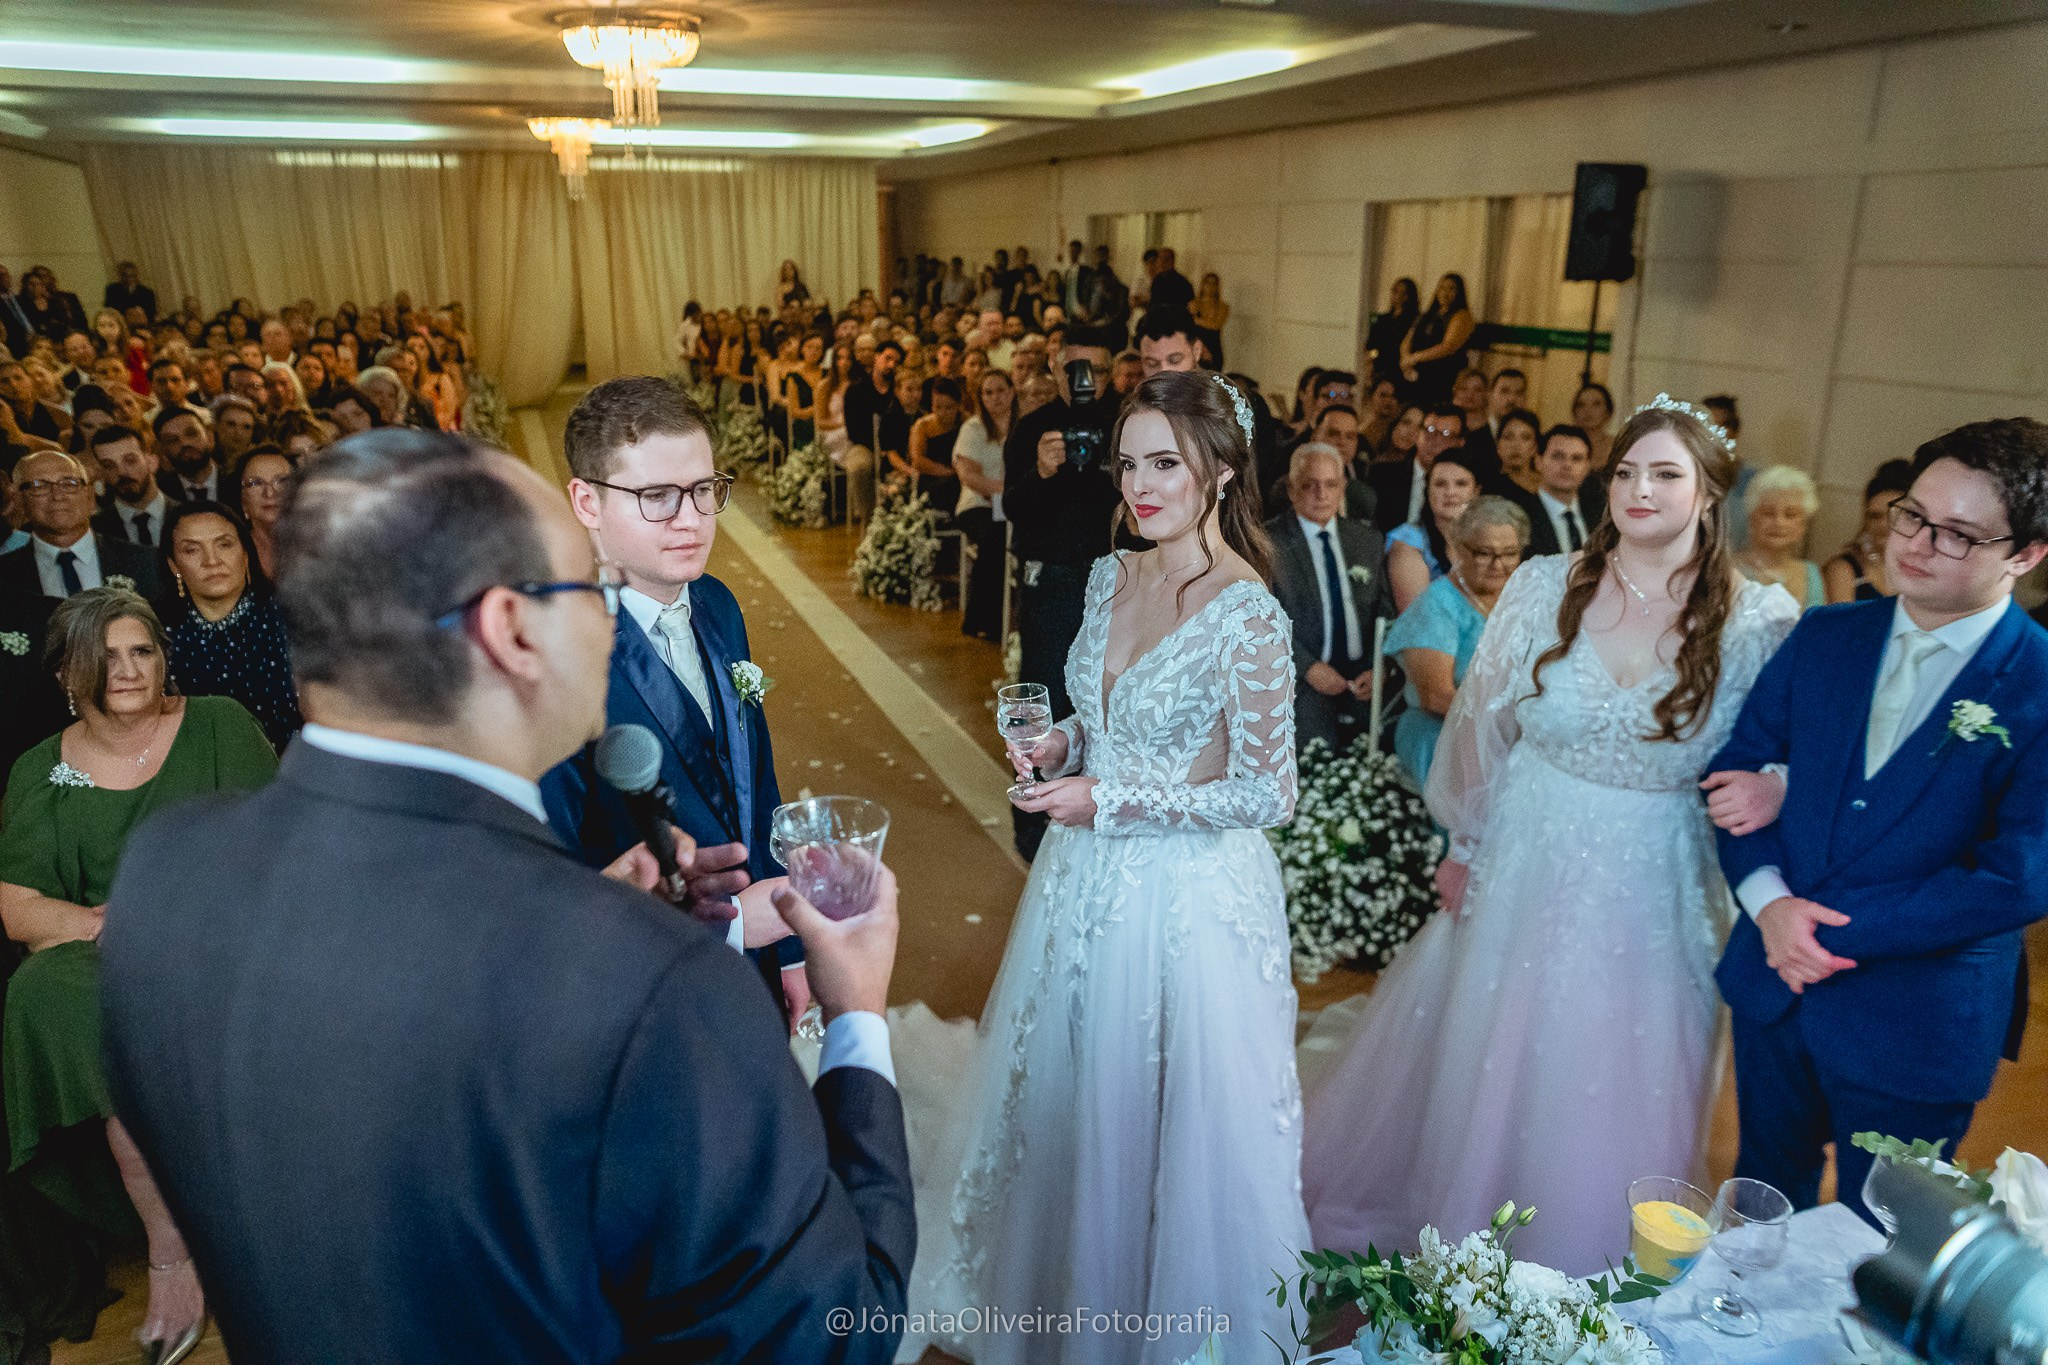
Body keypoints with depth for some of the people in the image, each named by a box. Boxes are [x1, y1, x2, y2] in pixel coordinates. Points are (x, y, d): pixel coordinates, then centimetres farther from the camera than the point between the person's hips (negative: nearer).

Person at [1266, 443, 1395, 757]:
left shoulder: (1369, 539, 15)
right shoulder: (1268, 542, 0)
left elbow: (1385, 611, 15)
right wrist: (1309, 668, -14)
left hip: (1365, 682, 4)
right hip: (1301, 679, -4)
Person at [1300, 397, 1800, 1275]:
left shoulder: (1760, 620, -9)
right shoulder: (1545, 586, -6)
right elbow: (1482, 722, 2)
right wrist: (1465, 846, 6)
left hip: (1653, 896, -1)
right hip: (1527, 867, 1)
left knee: (1608, 1099, 12)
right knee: (1483, 1067, 17)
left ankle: (1574, 1276, 38)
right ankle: (1449, 1236, 43)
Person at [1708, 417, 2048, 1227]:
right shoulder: (1824, 636, -1)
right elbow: (1738, 766, 1)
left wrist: (1834, 925, -19)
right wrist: (1768, 901, -15)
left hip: (1917, 1029, -3)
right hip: (1775, 986, 4)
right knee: (1764, 1201, 24)